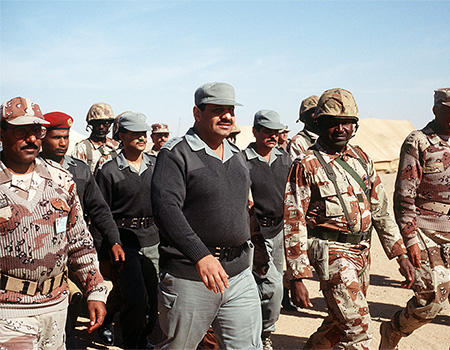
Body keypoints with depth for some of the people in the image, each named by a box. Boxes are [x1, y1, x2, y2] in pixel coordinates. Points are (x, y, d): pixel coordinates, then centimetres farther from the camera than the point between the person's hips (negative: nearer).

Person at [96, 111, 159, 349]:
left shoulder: (155, 165, 8)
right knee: (137, 299, -11)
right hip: (124, 240, -4)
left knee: (153, 298, 10)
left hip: (152, 239, 5)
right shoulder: (109, 171, -5)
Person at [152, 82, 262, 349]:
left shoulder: (236, 154, 14)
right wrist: (200, 256, -31)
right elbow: (166, 208, -23)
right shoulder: (176, 153, -9)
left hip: (239, 274, 6)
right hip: (189, 277, -6)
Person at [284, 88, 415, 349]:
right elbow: (294, 223, -13)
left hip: (362, 252, 7)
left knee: (343, 322, 19)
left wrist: (401, 255, 9)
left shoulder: (361, 158, 8)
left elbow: (381, 208, 13)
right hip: (332, 253, -7)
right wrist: (297, 278, -16)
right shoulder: (306, 166, -11)